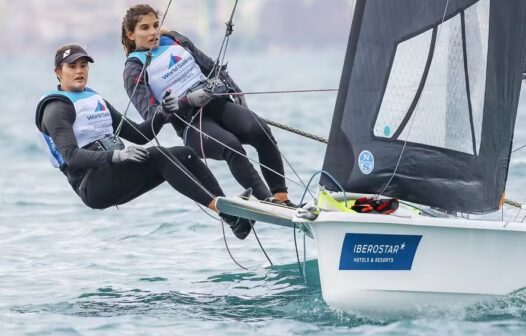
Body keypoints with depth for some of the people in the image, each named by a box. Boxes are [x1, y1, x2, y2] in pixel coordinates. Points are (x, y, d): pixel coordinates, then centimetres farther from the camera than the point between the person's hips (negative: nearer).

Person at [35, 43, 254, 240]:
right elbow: (71, 156, -19)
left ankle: (229, 210, -23)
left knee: (184, 154, -9)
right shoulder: (56, 109, -3)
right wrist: (115, 155, -33)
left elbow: (139, 135, 20)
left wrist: (163, 115, 1)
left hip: (116, 180, 8)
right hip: (92, 185, -8)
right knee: (157, 156, -28)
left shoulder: (96, 101, 22)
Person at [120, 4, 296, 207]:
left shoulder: (175, 41, 16)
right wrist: (188, 101, -22)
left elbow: (211, 67, 25)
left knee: (259, 130, -26)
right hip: (190, 123, -5)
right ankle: (267, 201, -40)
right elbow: (152, 115, -9)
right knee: (231, 145, -35)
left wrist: (236, 93, 16)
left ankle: (281, 197, -27)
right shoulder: (135, 70, 0)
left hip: (218, 104, 5)